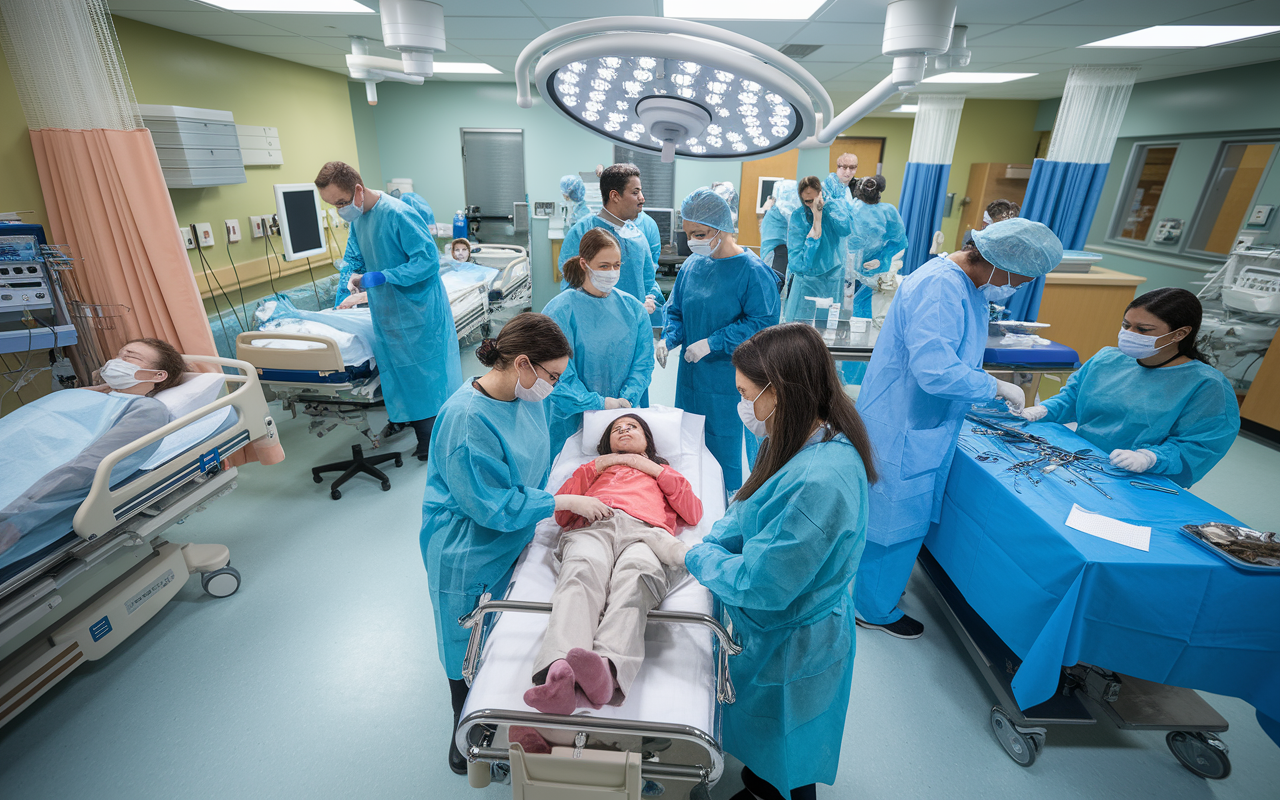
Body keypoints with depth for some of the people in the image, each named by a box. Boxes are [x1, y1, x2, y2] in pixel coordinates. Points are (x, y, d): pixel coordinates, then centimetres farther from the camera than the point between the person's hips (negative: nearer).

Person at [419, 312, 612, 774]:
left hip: (512, 539, 7)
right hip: (469, 554, -7)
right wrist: (565, 502, -23)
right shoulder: (466, 420, -31)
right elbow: (493, 507, -26)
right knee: (469, 645, 16)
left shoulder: (525, 397, -7)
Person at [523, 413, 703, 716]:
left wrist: (655, 470, 20)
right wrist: (597, 465, 21)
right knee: (583, 572, -38)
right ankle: (559, 671, -61)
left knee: (634, 577, -39)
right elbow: (560, 513, 25)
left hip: (646, 531, 0)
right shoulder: (595, 469, 43)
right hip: (591, 526, 1)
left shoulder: (663, 473, 42)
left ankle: (607, 669, -63)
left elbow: (694, 514, 22)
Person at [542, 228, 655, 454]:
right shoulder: (559, 310, -9)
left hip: (625, 418, 3)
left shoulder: (633, 307, 5)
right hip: (572, 419, -3)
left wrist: (626, 400, -12)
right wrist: (598, 403, -16)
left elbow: (643, 362, 2)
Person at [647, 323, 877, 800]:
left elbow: (760, 584, -30)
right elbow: (754, 516, 4)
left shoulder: (818, 482, -38)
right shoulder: (818, 443, -7)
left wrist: (686, 555, -17)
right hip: (774, 629, 8)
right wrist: (708, 543, -9)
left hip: (787, 648, -8)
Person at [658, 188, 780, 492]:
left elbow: (762, 323, -16)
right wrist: (669, 338, -6)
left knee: (726, 454, 4)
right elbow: (676, 311, 14)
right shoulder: (692, 264, 6)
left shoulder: (753, 270, -13)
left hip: (729, 384, -6)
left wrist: (712, 344, -20)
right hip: (691, 376, 6)